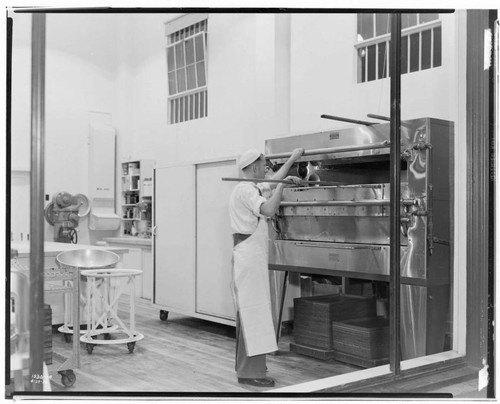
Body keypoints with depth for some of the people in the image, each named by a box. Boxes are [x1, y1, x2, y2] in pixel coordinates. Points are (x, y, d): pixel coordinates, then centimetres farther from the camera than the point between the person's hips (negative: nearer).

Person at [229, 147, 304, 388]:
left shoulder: (249, 188, 18)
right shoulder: (246, 190, -13)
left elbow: (272, 180, 35)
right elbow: (268, 210, -29)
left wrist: (292, 160, 42)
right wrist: (281, 186, -15)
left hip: (250, 254, 11)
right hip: (249, 254, -11)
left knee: (248, 311, 15)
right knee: (253, 311, -10)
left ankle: (246, 364, 25)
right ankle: (249, 373, -8)